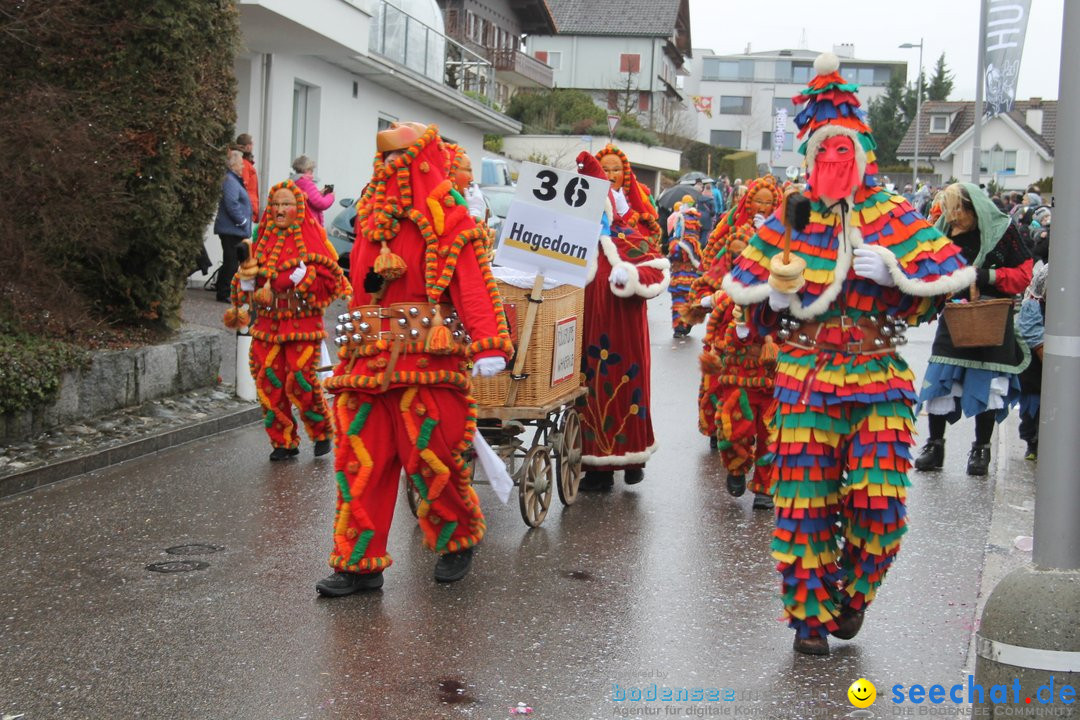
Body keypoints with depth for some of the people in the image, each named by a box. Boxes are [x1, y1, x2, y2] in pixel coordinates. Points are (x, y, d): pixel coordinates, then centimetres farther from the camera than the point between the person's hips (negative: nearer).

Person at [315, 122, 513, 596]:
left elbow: (473, 283, -13)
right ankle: (359, 563, 11)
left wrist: (488, 345, -25)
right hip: (367, 359, 6)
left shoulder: (448, 219, -3)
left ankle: (459, 541, 25)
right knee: (360, 460, 3)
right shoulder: (373, 217, 18)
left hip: (425, 361, -6)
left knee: (431, 458, -1)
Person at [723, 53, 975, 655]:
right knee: (805, 497, 0)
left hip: (880, 377, -1)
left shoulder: (893, 215, 3)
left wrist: (894, 272, -16)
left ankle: (852, 595, 20)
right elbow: (745, 285, 12)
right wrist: (778, 294, -9)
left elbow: (949, 277, -1)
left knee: (880, 499, -8)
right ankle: (811, 611, 18)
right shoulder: (791, 218, 6)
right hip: (806, 377, 1)